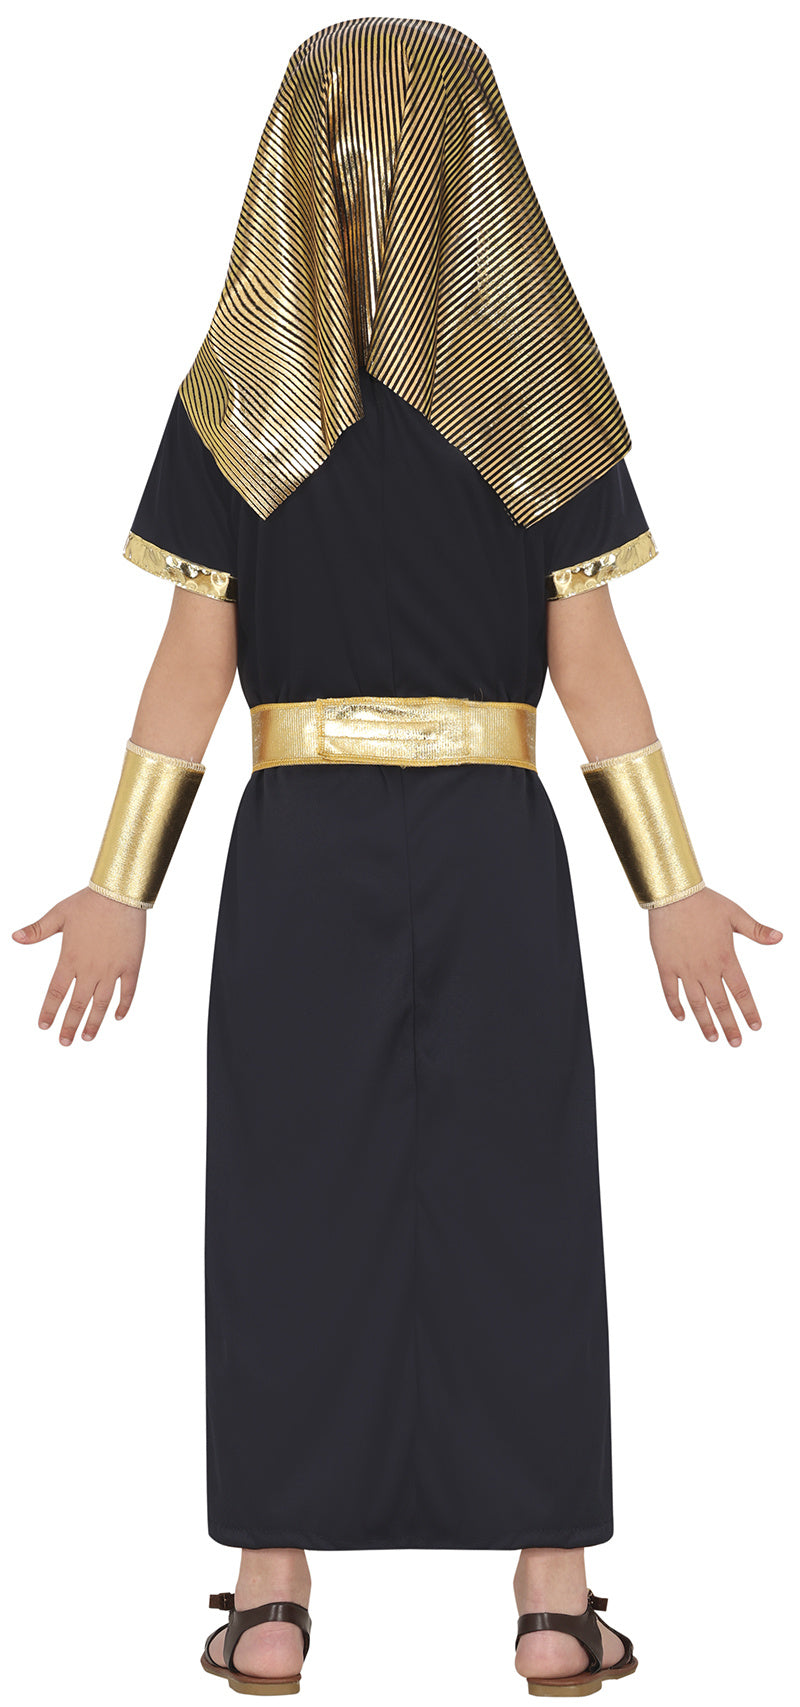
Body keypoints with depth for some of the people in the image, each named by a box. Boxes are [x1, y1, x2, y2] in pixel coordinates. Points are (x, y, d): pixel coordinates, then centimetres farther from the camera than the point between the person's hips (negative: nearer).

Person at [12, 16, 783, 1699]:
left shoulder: (237, 395, -2)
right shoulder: (539, 391, -1)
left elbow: (190, 666, -4)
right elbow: (594, 667, -4)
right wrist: (676, 892, 1)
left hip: (298, 848, 0)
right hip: (496, 847, 0)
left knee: (290, 1199, 9)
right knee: (518, 1199, 8)